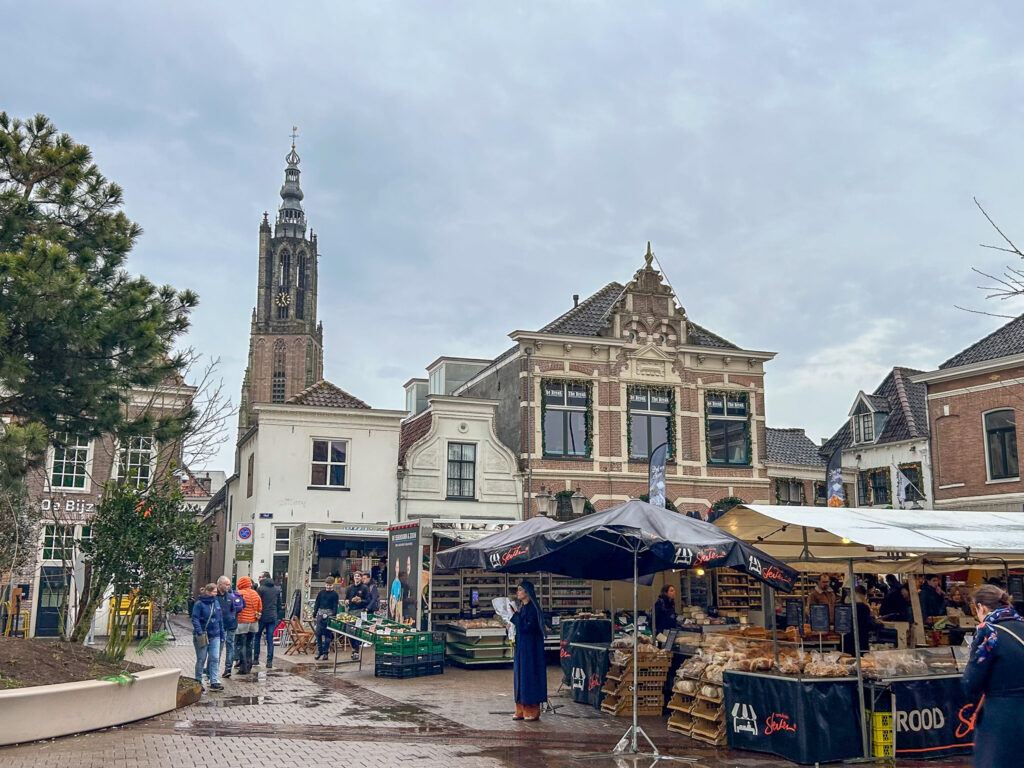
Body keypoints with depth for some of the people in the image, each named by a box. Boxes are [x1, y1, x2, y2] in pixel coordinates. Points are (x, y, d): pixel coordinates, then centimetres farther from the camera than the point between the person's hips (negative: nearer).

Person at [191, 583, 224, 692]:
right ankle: (198, 682, 20)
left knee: (215, 659, 0)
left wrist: (222, 633, 13)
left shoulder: (216, 603, 8)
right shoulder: (199, 604, -11)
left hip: (215, 636, 5)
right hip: (202, 636, -5)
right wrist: (199, 632, -25)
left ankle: (214, 682, 4)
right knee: (201, 660, 7)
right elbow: (195, 619, -16)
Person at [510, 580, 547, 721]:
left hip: (530, 646, -9)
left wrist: (515, 615, -18)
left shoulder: (532, 608, -14)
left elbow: (526, 627, -22)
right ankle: (521, 710, 15)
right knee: (520, 675, 9)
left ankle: (533, 711, 3)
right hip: (521, 646, 9)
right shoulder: (521, 607, 12)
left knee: (529, 674, -5)